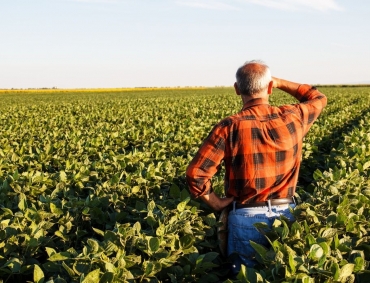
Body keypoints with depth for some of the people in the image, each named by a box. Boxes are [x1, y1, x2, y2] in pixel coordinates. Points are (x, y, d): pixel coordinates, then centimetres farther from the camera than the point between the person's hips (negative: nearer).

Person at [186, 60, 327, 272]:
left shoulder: (230, 127, -13)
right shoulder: (292, 118, -4)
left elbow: (196, 174, -17)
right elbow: (318, 99, 20)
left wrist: (217, 203, -2)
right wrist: (280, 82, 17)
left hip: (247, 217, -3)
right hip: (287, 215, 3)